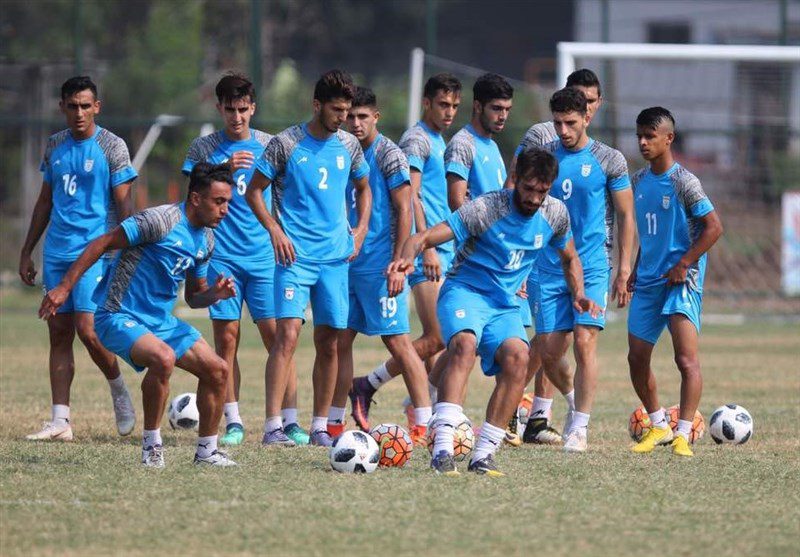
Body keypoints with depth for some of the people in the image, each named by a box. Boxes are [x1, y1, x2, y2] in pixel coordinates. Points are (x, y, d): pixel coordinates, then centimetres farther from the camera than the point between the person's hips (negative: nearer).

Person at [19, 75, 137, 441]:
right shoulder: (55, 146, 12)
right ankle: (60, 421, 2)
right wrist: (26, 252, 17)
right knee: (59, 333, 2)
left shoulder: (111, 146, -4)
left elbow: (123, 205, -5)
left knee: (87, 329, -14)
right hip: (56, 253, 6)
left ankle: (119, 392, 12)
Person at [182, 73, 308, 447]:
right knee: (226, 338, -3)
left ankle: (289, 421, -4)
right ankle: (233, 422, 4)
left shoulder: (269, 146, 9)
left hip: (264, 254, 0)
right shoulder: (204, 149, 6)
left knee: (276, 334, -6)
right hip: (221, 256, 0)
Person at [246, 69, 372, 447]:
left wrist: (360, 230, 10)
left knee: (328, 343, 6)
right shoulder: (286, 144, -4)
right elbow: (254, 192, 2)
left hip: (336, 256, 5)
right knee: (288, 334, -15)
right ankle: (273, 426, -18)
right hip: (294, 256, -5)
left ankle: (320, 427, 14)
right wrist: (275, 231, -10)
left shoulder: (349, 146, 9)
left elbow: (363, 189, 25)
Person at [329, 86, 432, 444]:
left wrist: (398, 264, -16)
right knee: (340, 340, 6)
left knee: (397, 341, -7)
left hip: (379, 266, -7)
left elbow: (404, 211, -10)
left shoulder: (388, 155, -8)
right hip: (348, 264, 7)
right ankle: (334, 423, 12)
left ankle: (425, 424, -5)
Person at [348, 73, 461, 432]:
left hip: (443, 250, 10)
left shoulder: (439, 141, 20)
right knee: (436, 338, -13)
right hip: (428, 249, -10)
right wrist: (427, 247, -22)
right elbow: (411, 197, -16)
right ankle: (367, 387, -5)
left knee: (437, 338, 6)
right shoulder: (417, 139, -9)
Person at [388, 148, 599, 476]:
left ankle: (483, 455, -18)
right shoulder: (486, 208, -16)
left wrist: (578, 294, 3)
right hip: (464, 290, -5)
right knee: (465, 344, -34)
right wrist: (409, 256, -43)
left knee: (517, 357, -24)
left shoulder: (555, 214, 1)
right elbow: (425, 237, -21)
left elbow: (569, 258, 22)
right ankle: (442, 449, -42)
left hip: (504, 304, 5)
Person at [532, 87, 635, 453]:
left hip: (592, 267, -3)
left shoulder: (609, 160, 0)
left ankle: (579, 428, -8)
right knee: (548, 351, 1)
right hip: (547, 268, 3)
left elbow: (626, 217, 4)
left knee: (584, 341, -14)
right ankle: (576, 402, 30)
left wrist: (624, 270, -2)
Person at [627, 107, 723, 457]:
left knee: (686, 359, -15)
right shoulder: (639, 181, 10)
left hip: (681, 283, -8)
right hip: (647, 283, 8)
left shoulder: (684, 182, -11)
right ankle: (659, 427, 24)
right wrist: (637, 270, 16)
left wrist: (684, 264, -16)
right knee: (637, 359, 9)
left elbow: (713, 227, -13)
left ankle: (683, 435, -15)